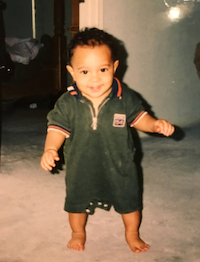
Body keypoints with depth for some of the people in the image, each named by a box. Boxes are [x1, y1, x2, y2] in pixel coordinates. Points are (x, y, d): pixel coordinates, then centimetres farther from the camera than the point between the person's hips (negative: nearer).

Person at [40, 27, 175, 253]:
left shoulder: (125, 97, -16)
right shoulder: (67, 103, -19)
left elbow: (138, 117, -2)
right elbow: (58, 127, -12)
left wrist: (155, 124, -18)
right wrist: (50, 149, -28)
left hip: (119, 167, 0)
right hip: (81, 169, 0)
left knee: (129, 201, 17)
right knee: (77, 202, 21)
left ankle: (132, 233, 46)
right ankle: (78, 233, 51)